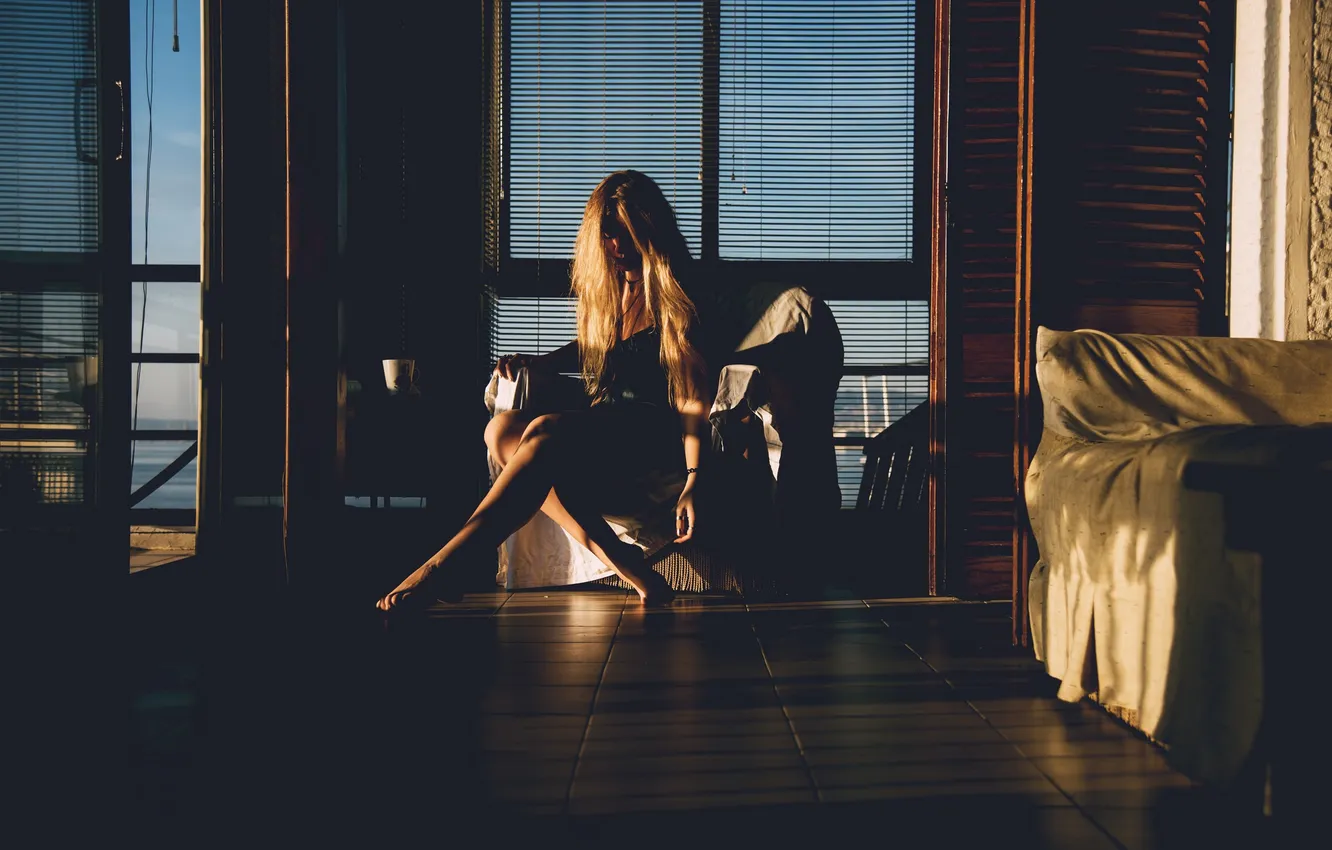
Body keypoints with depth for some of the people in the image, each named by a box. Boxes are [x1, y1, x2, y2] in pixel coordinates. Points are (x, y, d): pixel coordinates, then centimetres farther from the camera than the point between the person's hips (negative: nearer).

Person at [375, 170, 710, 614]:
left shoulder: (673, 298, -7)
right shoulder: (604, 286, 13)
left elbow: (693, 401, -12)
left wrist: (692, 482, -22)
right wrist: (535, 362, 12)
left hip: (656, 441, -7)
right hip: (602, 435, 7)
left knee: (546, 431, -35)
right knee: (503, 430, -22)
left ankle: (443, 565, -40)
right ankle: (615, 557, -32)